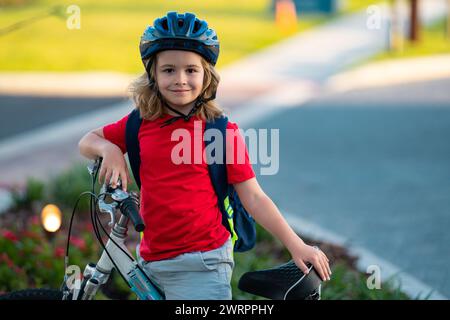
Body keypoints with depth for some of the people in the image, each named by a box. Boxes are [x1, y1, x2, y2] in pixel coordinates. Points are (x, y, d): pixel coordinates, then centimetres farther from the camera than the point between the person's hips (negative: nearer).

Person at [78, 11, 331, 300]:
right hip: (151, 262, 5)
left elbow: (254, 198, -5)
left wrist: (296, 245, -12)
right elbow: (87, 142, 19)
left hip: (201, 267, -4)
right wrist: (109, 149, -3)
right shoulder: (140, 124, 5)